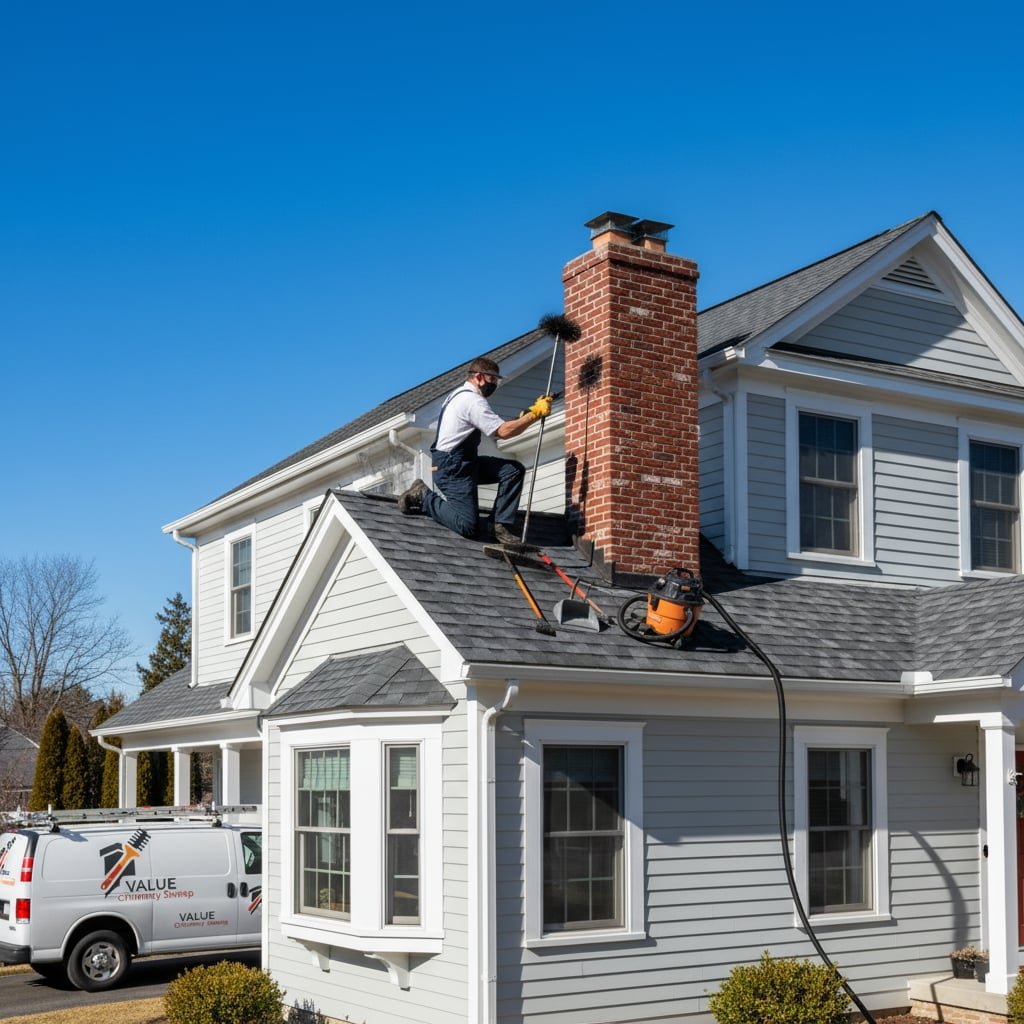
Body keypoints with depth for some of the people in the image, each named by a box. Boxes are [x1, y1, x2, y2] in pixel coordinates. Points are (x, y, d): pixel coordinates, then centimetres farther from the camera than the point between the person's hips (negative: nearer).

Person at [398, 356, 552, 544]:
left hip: (464, 462, 11)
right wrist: (535, 414, -15)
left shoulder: (461, 395, 17)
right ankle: (424, 497, 2)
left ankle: (502, 526, -2)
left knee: (514, 470, 0)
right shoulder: (472, 400, -16)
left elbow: (497, 426, 18)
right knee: (467, 526, -15)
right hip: (451, 467, -11)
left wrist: (526, 414, 8)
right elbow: (504, 431, -22)